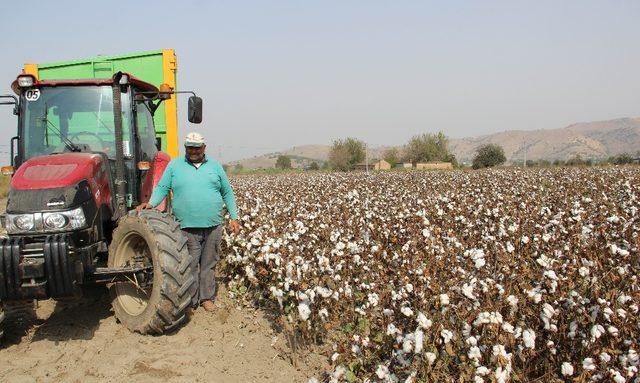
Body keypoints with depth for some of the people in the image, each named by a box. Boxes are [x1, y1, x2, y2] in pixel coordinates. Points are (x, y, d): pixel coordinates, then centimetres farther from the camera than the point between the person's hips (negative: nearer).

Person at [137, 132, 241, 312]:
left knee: (209, 264, 9)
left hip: (213, 226, 2)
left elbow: (227, 193, 13)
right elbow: (162, 188, 4)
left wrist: (234, 217, 8)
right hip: (188, 227, -2)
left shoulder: (215, 166, 11)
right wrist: (151, 203, -15)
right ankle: (190, 300, 13)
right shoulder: (174, 166, 7)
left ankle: (207, 297, 21)